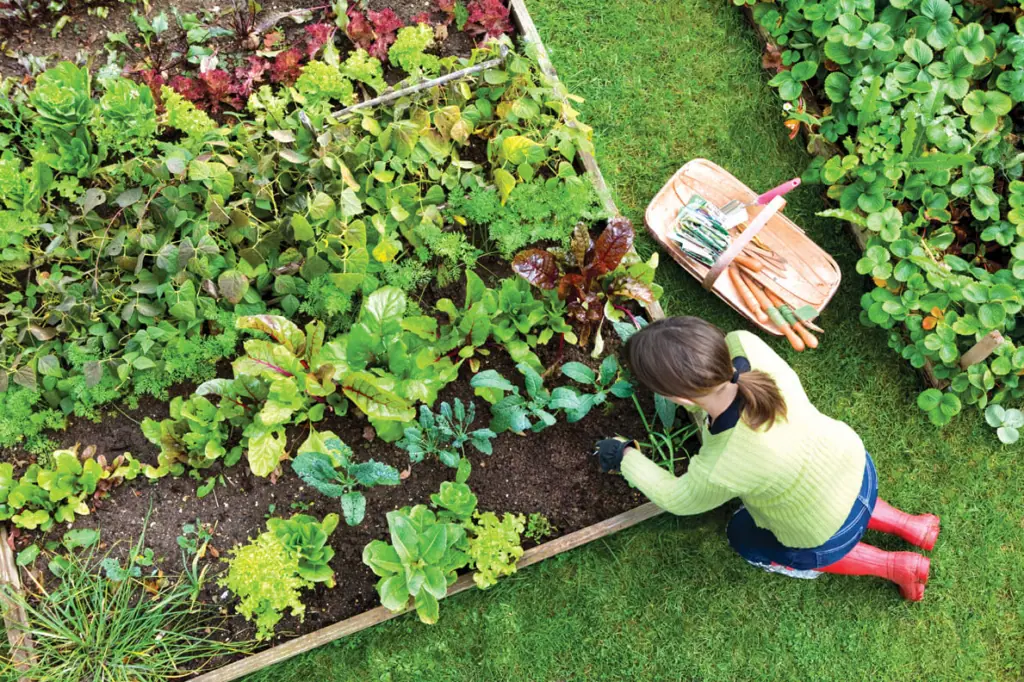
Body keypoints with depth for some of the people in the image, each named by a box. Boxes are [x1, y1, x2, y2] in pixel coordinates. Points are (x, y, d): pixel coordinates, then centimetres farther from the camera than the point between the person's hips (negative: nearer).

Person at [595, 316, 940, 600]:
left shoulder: (721, 471, -41)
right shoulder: (744, 345, -32)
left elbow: (678, 499, -16)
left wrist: (626, 458, -3)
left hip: (829, 535, -5)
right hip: (854, 463, 5)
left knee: (746, 539, 26)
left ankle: (893, 566, 25)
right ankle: (909, 526, 36)